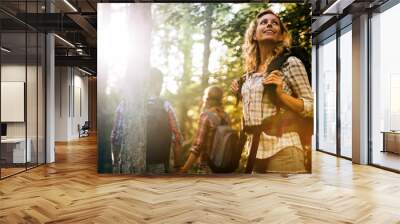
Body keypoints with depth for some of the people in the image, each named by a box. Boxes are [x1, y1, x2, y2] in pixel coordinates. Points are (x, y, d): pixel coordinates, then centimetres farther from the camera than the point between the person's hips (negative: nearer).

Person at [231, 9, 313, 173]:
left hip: (281, 150, -5)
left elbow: (311, 107, -7)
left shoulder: (290, 63, -6)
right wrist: (240, 94, 6)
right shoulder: (250, 70, 9)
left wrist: (280, 94, -19)